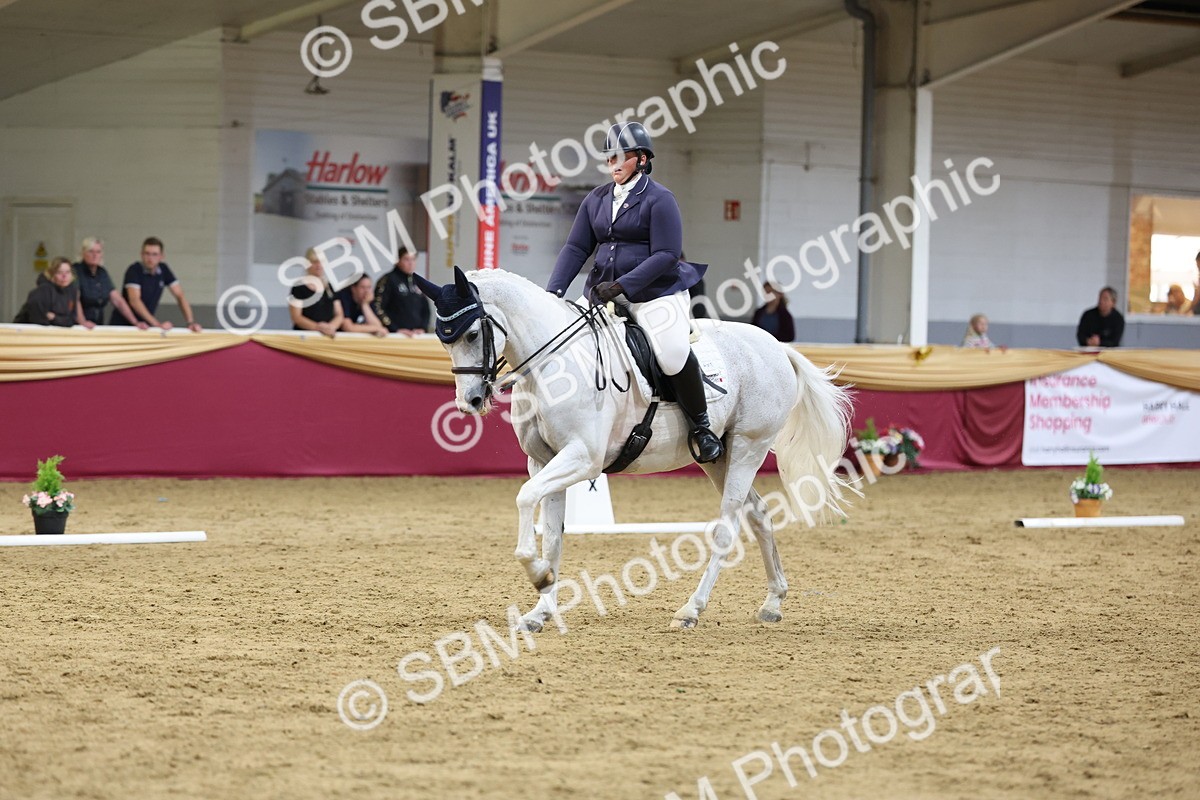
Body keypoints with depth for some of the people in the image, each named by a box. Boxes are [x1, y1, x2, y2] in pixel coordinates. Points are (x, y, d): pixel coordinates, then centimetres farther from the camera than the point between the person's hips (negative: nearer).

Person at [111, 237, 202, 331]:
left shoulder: (163, 269, 1)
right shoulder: (134, 270, -15)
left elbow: (179, 296, 3)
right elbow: (134, 300, -27)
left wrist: (191, 322, -11)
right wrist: (157, 324, -36)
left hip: (145, 325, 5)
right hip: (122, 325, -5)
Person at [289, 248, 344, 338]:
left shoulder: (331, 289, 14)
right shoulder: (299, 288, -3)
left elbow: (339, 315, 13)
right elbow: (296, 317, -8)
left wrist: (330, 327, -10)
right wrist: (317, 327, -21)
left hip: (328, 336, 5)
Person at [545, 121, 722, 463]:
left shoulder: (659, 199, -7)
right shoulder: (596, 199, 12)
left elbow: (665, 255, -15)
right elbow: (576, 248, 10)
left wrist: (621, 286, -22)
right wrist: (554, 292, -4)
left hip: (655, 293, -7)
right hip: (603, 294, 7)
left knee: (674, 352, -27)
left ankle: (701, 427, -9)